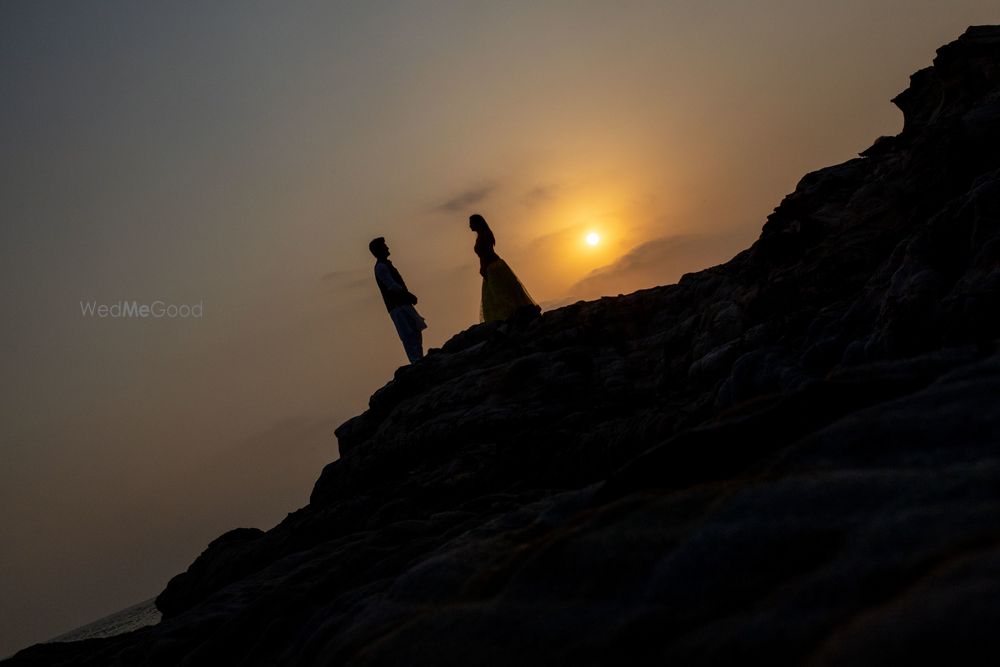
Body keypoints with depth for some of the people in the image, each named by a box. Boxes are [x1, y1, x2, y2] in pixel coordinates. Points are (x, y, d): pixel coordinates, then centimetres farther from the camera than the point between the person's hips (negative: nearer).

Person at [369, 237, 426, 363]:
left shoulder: (384, 265, 23)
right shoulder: (381, 267, -8)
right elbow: (392, 286, -18)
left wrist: (409, 296, 11)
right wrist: (410, 295, -14)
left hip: (402, 305, 10)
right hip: (398, 307, -10)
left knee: (415, 334, 7)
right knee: (410, 336, -16)